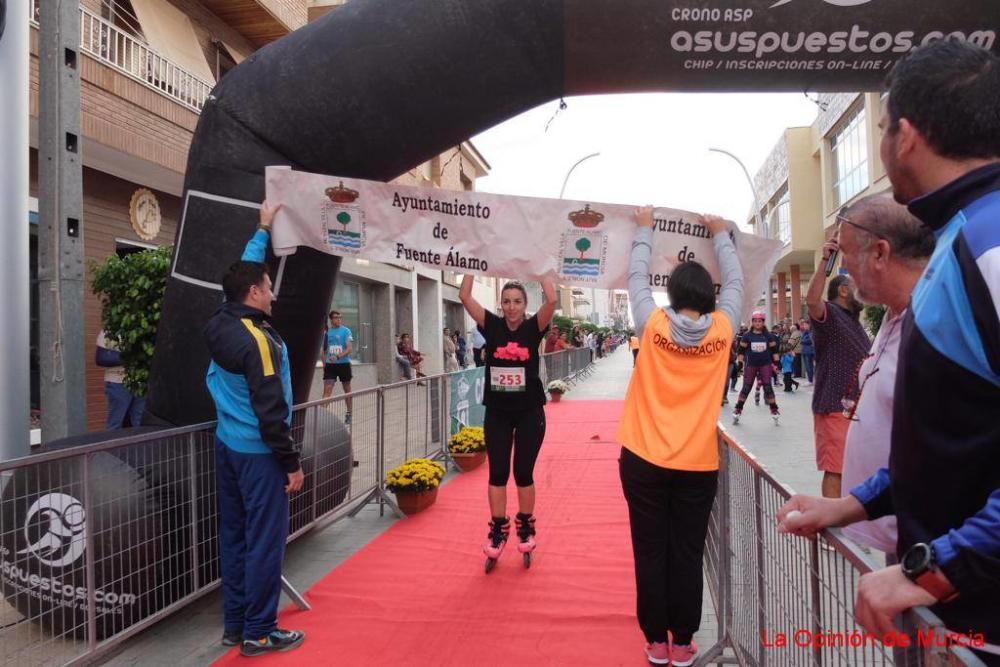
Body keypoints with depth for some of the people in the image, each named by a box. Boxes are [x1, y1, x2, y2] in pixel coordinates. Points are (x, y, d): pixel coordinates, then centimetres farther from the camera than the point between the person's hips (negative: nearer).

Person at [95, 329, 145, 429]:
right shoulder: (106, 334, -2)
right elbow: (100, 358, -12)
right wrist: (124, 356, -20)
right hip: (118, 384, -4)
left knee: (140, 423, 8)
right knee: (116, 422, 3)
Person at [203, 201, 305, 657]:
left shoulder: (220, 324, 4)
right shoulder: (257, 338, -20)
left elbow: (244, 272, 21)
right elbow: (270, 410, -21)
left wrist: (263, 230, 32)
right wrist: (291, 462, -15)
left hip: (227, 447, 9)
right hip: (258, 453, -9)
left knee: (234, 535, 14)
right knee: (264, 540, 1)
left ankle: (235, 624, 25)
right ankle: (259, 632, 10)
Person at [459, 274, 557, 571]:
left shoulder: (534, 327, -5)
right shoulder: (492, 326, -1)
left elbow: (552, 300, -21)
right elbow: (464, 296, -10)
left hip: (529, 412, -1)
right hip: (497, 412, 1)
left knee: (523, 472, 7)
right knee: (497, 473, 6)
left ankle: (526, 528, 25)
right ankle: (497, 531, 19)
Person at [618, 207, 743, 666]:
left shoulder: (653, 325, -6)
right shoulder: (722, 330, -2)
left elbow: (637, 277, 9)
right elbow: (734, 282, 14)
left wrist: (644, 230, 23)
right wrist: (720, 235, 28)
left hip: (645, 459, -1)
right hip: (699, 463, 1)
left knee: (650, 553, 8)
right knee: (687, 554, 9)